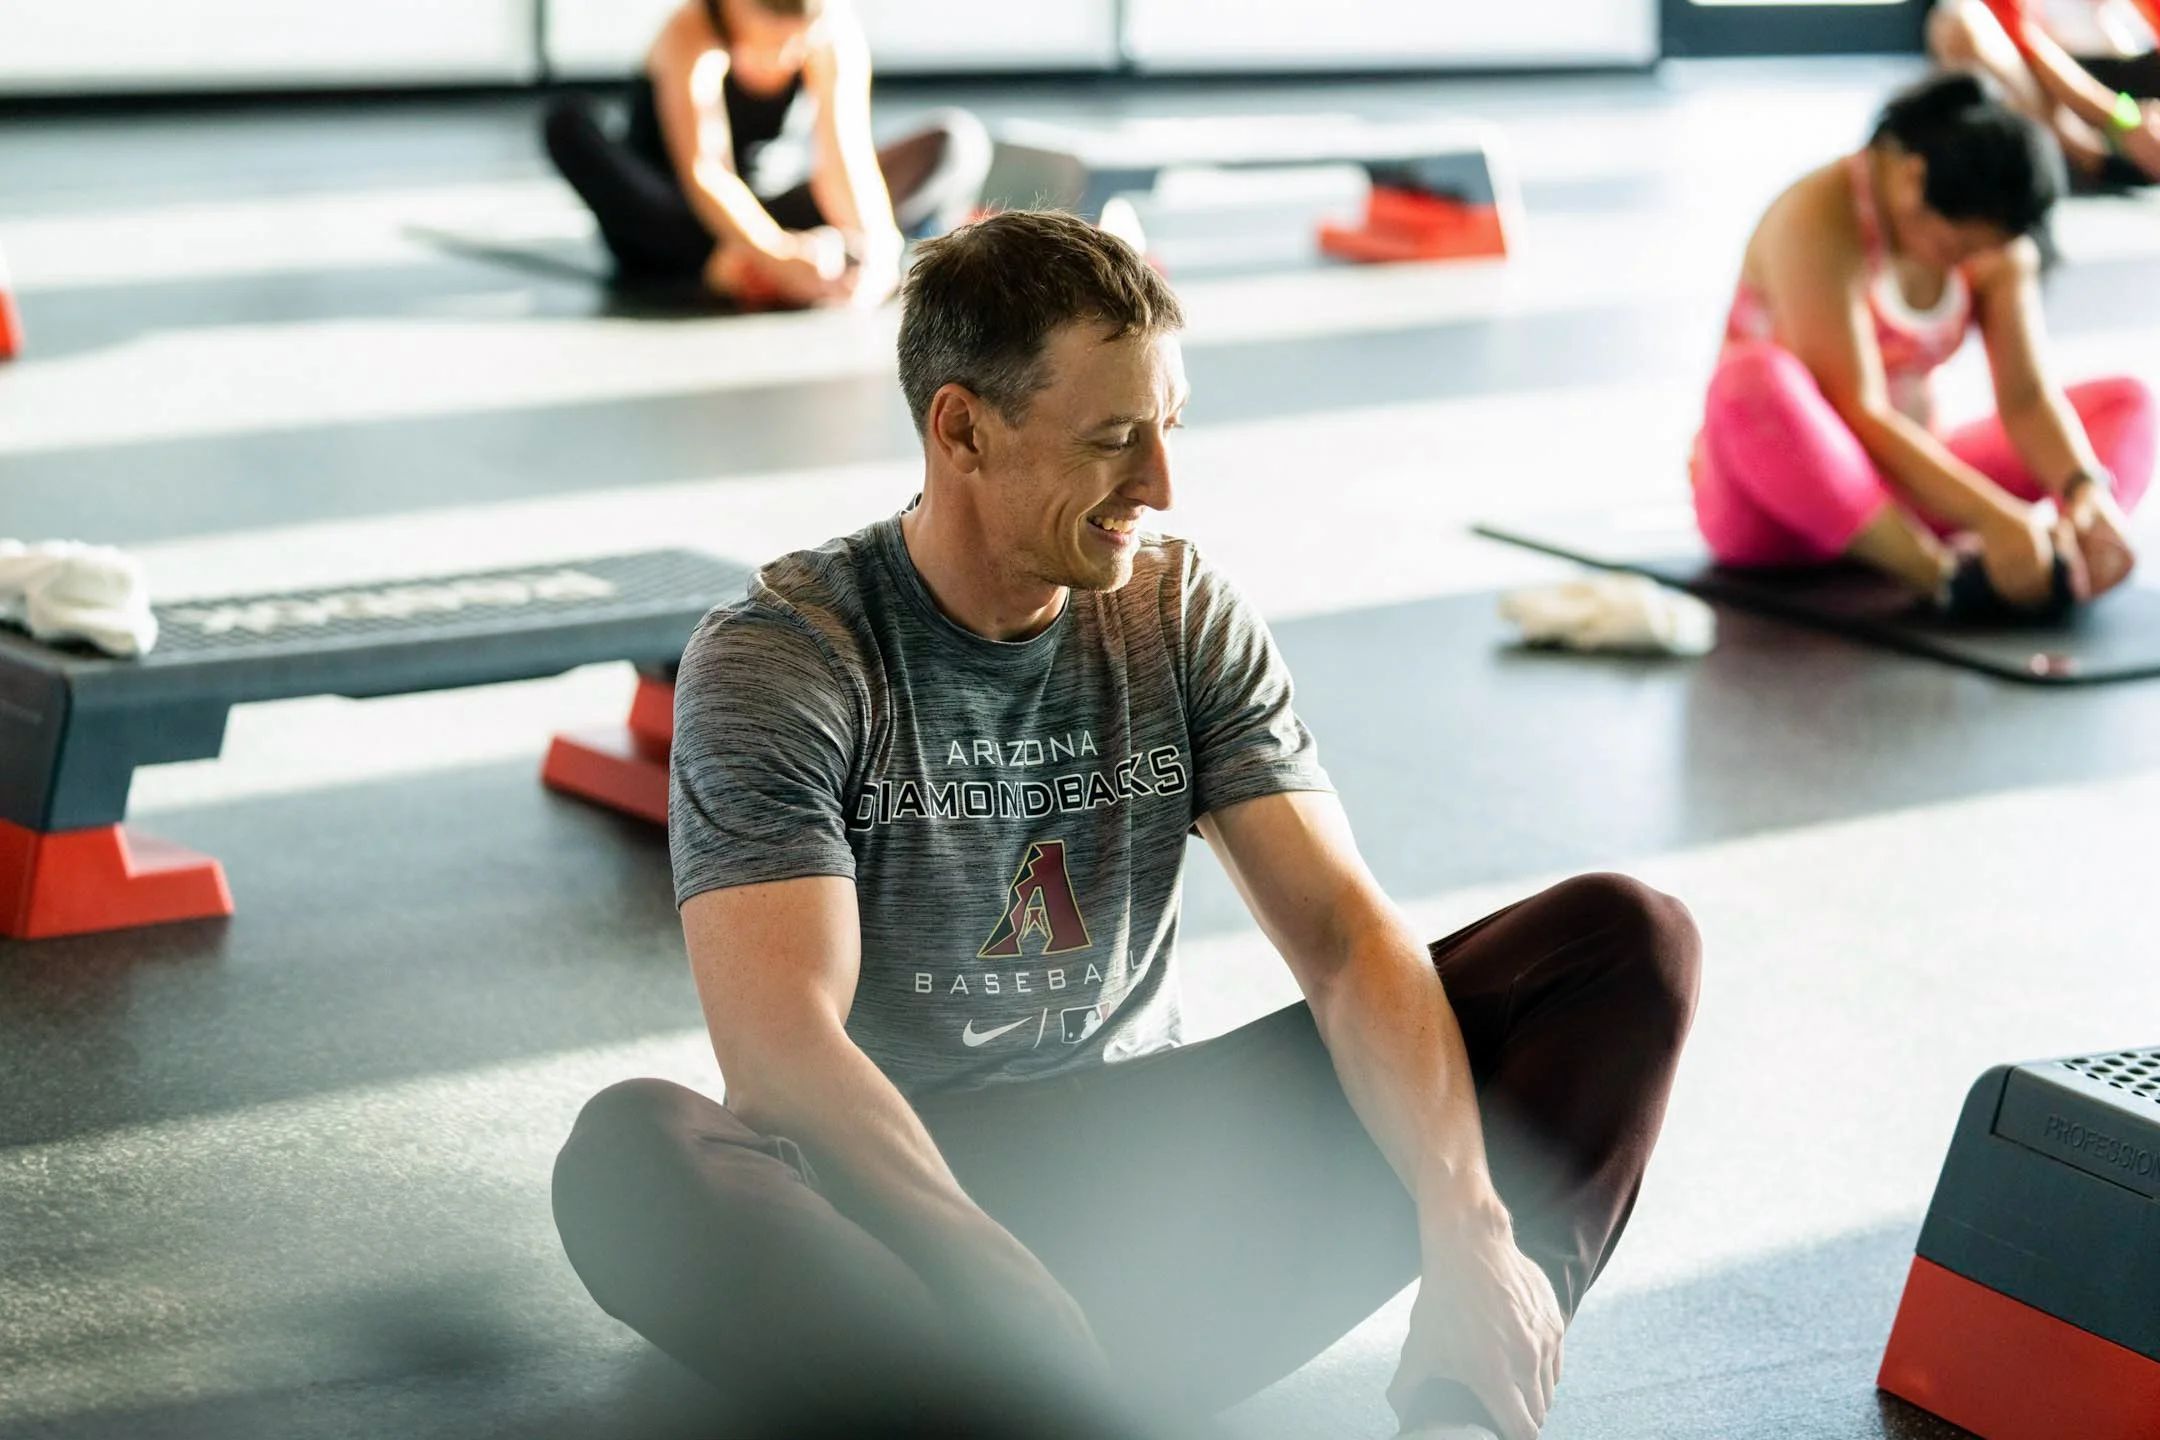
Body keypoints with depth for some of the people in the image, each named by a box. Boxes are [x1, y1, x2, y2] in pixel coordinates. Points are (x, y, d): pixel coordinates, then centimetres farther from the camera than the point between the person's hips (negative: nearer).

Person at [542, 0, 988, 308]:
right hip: (661, 223, -4)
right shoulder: (690, 37, -23)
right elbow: (703, 173, -35)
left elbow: (845, 159, -20)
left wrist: (876, 243, -41)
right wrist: (782, 256, -51)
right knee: (570, 122, -34)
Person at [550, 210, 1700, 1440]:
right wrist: (1030, 1307, -35)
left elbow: (1349, 936, -7)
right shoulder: (776, 660, -11)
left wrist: (1464, 1226, -24)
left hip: (1152, 1161, 4)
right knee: (631, 1155, -38)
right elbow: (781, 1049, -23)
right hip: (901, 1187, -3)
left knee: (1629, 936, -10)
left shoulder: (1187, 616, 2)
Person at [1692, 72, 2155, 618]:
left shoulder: (1990, 230, -3)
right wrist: (1993, 516, -37)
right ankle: (1952, 576, -46)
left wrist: (2086, 489, -30)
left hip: (1895, 483, 6)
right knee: (1754, 380, -39)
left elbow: (2026, 397, -9)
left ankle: (2059, 556, -38)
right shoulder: (1819, 219, -22)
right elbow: (1854, 415, -28)